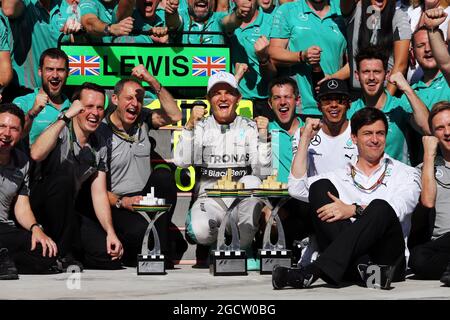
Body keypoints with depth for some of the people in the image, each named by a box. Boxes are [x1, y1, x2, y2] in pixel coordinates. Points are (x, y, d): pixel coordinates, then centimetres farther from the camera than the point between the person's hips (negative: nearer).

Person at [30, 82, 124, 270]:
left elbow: (99, 193, 4)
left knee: (111, 256, -17)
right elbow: (36, 154, -33)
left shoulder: (99, 147, 7)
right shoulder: (60, 131, -11)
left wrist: (110, 232, -10)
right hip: (42, 209, -5)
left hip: (72, 215, 5)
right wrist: (65, 117, -30)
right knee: (65, 174, -35)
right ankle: (63, 254, -24)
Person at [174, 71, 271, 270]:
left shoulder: (249, 128, 7)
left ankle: (243, 247, -12)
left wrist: (263, 136, -14)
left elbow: (262, 171, -3)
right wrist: (189, 126, -15)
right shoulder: (200, 128, 8)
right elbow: (181, 162, -8)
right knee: (200, 231, -34)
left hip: (243, 201, 1)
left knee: (252, 182, -33)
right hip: (209, 199, -1)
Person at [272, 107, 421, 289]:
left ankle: (313, 272, -39)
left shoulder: (406, 174, 16)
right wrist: (305, 138, 13)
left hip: (388, 259, -2)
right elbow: (297, 189, 9)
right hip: (350, 265, 2)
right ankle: (365, 269, -31)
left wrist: (353, 210, -20)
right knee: (320, 187, -13)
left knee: (380, 207, -32)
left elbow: (398, 208, -6)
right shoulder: (340, 177, 24)